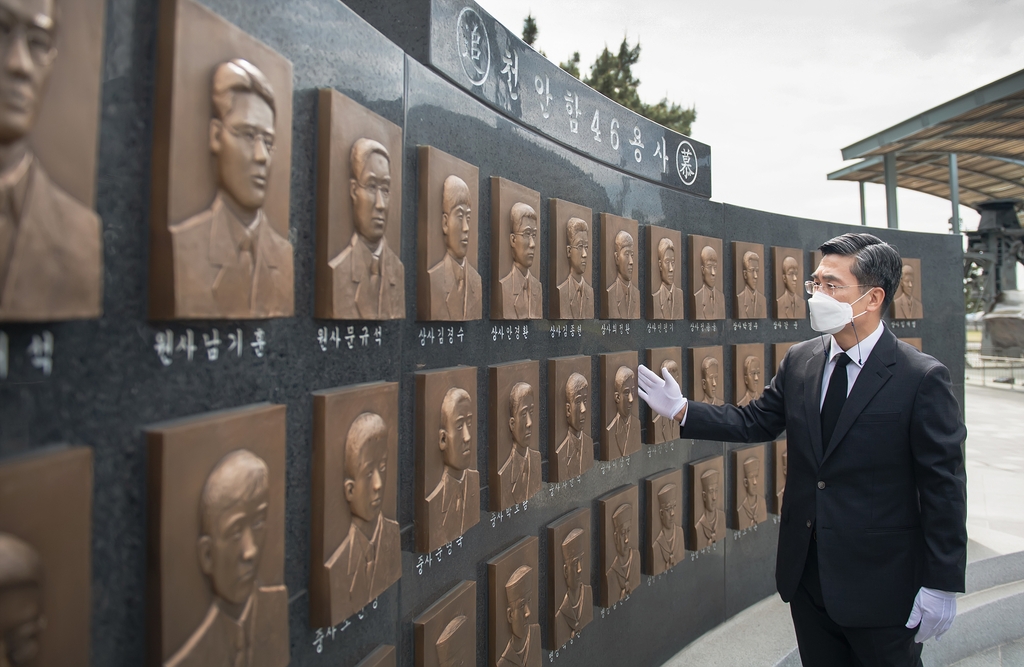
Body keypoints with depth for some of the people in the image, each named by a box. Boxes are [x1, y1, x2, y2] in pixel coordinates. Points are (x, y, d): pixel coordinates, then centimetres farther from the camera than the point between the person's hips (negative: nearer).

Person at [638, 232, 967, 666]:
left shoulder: (922, 379, -15)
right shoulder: (799, 361, 0)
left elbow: (944, 488, -13)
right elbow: (754, 422, 7)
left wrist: (941, 585, -12)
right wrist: (681, 411, -1)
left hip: (880, 581, -5)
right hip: (806, 572, 5)